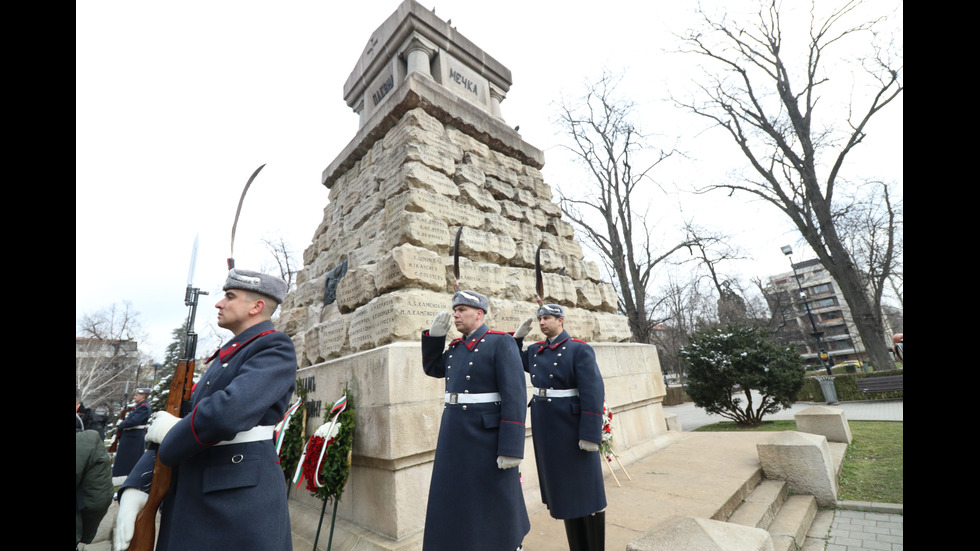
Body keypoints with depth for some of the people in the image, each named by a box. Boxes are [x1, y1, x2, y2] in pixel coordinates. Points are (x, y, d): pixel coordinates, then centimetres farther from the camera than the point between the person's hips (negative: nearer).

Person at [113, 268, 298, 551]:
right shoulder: (224, 358, 15)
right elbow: (163, 426, 16)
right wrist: (135, 486, 2)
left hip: (239, 504, -8)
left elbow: (229, 412, -28)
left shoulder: (276, 347, -14)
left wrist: (171, 437, -8)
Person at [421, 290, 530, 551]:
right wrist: (435, 334, 7)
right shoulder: (456, 346, 9)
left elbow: (515, 396, -17)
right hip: (454, 434, 7)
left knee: (496, 503, 10)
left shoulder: (501, 342, -12)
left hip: (487, 435, -7)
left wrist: (511, 447, -21)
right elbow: (432, 369, 22)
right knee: (456, 501, 18)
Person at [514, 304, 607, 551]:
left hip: (572, 428, -6)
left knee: (584, 488, 8)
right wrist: (518, 336, 5)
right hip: (545, 428, 7)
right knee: (563, 487, 18)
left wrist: (590, 434, -20)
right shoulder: (536, 351, 6)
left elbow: (593, 393, -16)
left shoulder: (580, 349, -12)